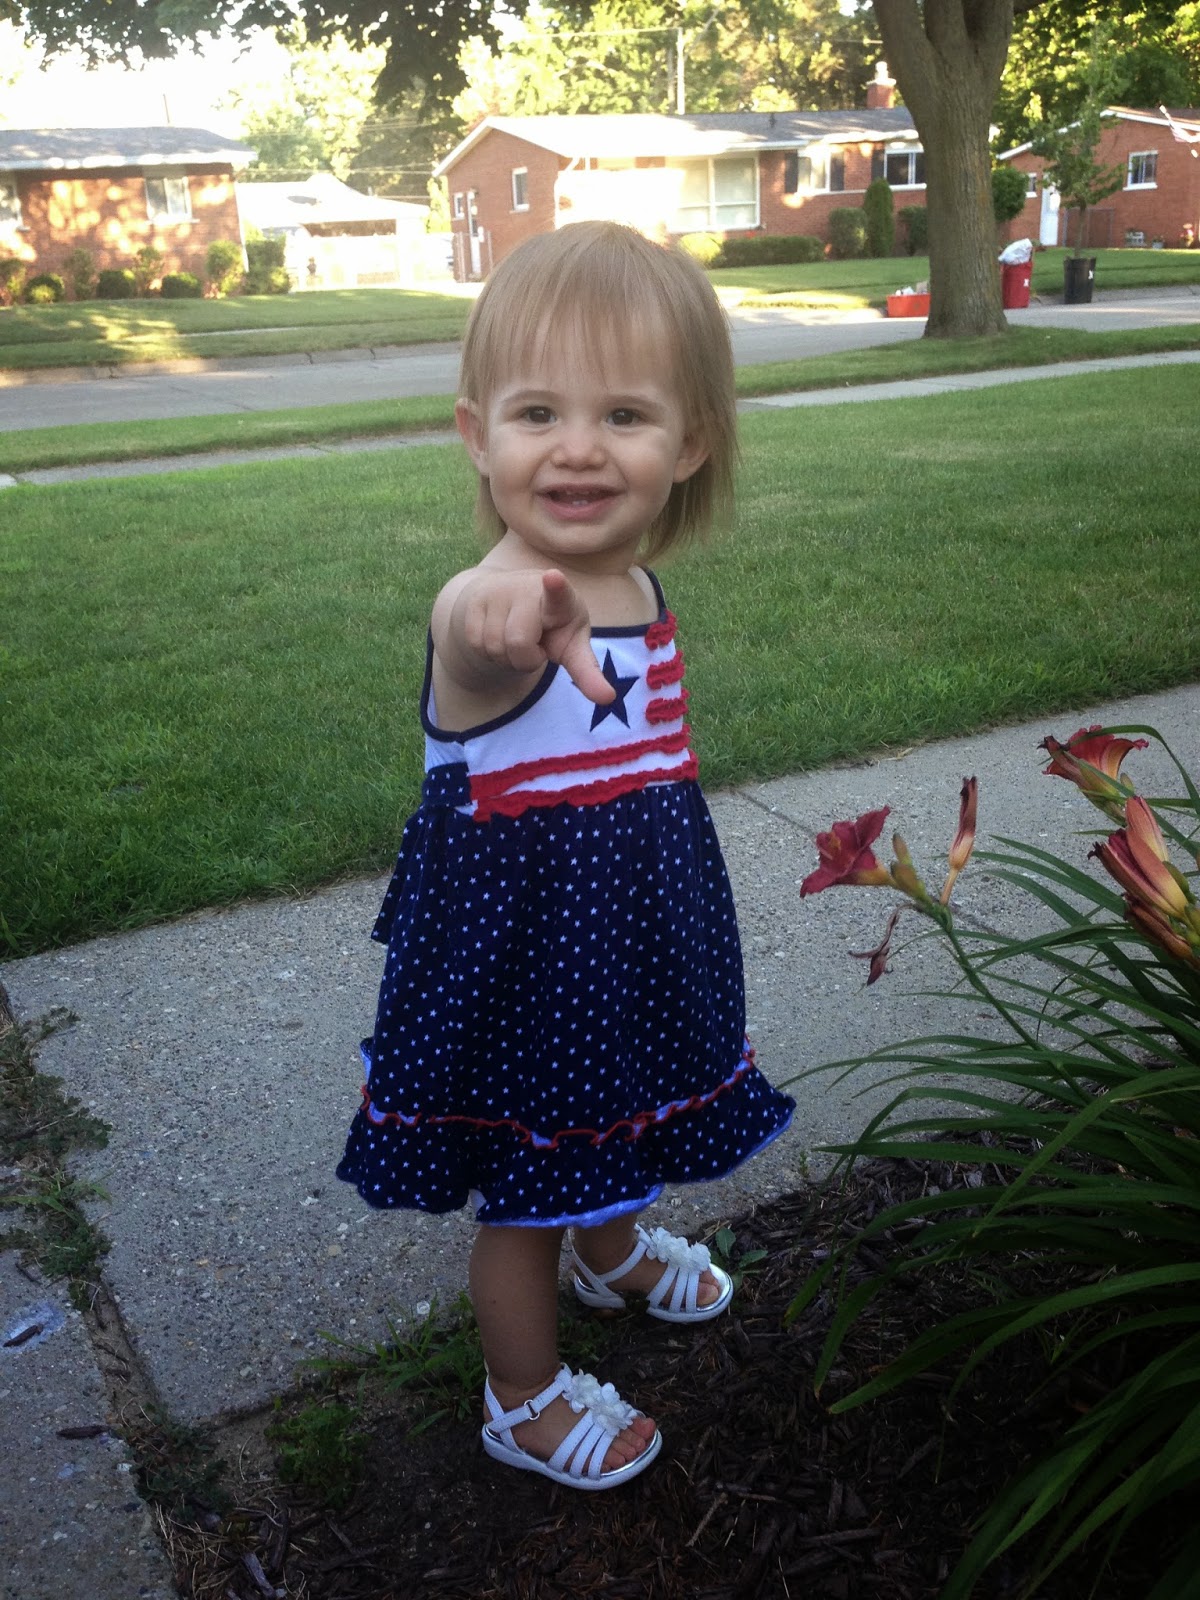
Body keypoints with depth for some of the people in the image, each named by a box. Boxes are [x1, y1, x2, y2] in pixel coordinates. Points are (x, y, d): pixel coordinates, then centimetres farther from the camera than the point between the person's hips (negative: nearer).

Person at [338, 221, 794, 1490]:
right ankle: (525, 1399, 40)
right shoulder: (487, 613, -30)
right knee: (524, 1193, 13)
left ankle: (612, 1252, 63)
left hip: (638, 932, 8)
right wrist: (504, 616, -79)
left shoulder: (640, 592, -4)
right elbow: (480, 650, -57)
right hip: (524, 943, -7)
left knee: (622, 1116, 31)